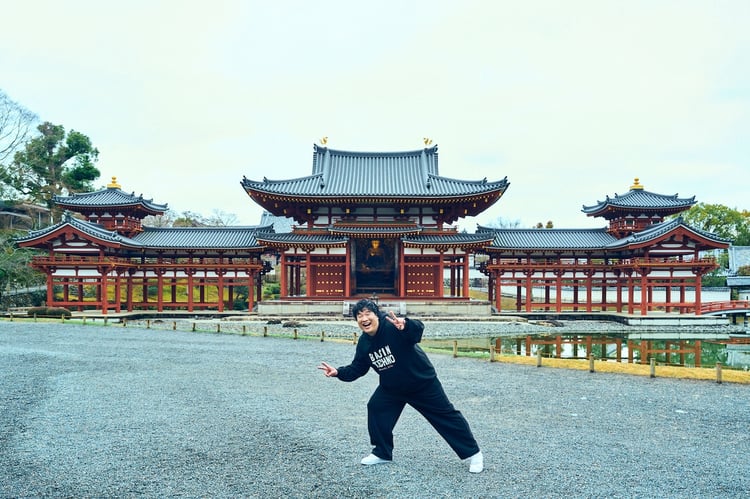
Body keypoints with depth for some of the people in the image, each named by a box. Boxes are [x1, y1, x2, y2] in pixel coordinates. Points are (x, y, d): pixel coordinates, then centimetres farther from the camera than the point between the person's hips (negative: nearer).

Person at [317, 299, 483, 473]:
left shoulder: (392, 325, -30)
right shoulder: (364, 342, -7)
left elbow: (418, 329, -46)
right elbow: (357, 368, 3)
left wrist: (406, 326, -69)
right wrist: (339, 372, -14)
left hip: (423, 382, -6)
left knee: (446, 416, 2)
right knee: (375, 409, -2)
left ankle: (473, 453, 17)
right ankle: (382, 453, 17)